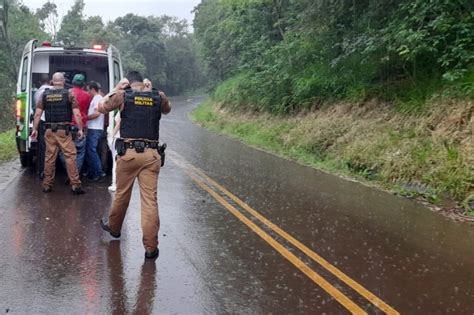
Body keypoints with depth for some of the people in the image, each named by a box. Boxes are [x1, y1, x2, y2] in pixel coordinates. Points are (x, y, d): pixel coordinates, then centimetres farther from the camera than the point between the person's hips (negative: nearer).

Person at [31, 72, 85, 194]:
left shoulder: (45, 94, 6)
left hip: (49, 130, 3)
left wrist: (34, 129, 11)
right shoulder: (69, 94, -3)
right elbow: (77, 114, -8)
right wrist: (80, 129, 0)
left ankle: (47, 185, 15)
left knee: (49, 158, 10)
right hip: (64, 131, -3)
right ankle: (75, 185, -4)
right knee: (70, 156, -1)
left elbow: (37, 114, 4)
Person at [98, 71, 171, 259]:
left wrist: (116, 90, 21)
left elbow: (101, 107, 16)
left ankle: (114, 227, 41)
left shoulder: (123, 95, 1)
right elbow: (167, 110, 30)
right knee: (150, 199, -1)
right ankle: (151, 247, 0)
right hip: (151, 154, 1)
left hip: (128, 152, 0)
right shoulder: (159, 97, 7)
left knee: (122, 194, 18)